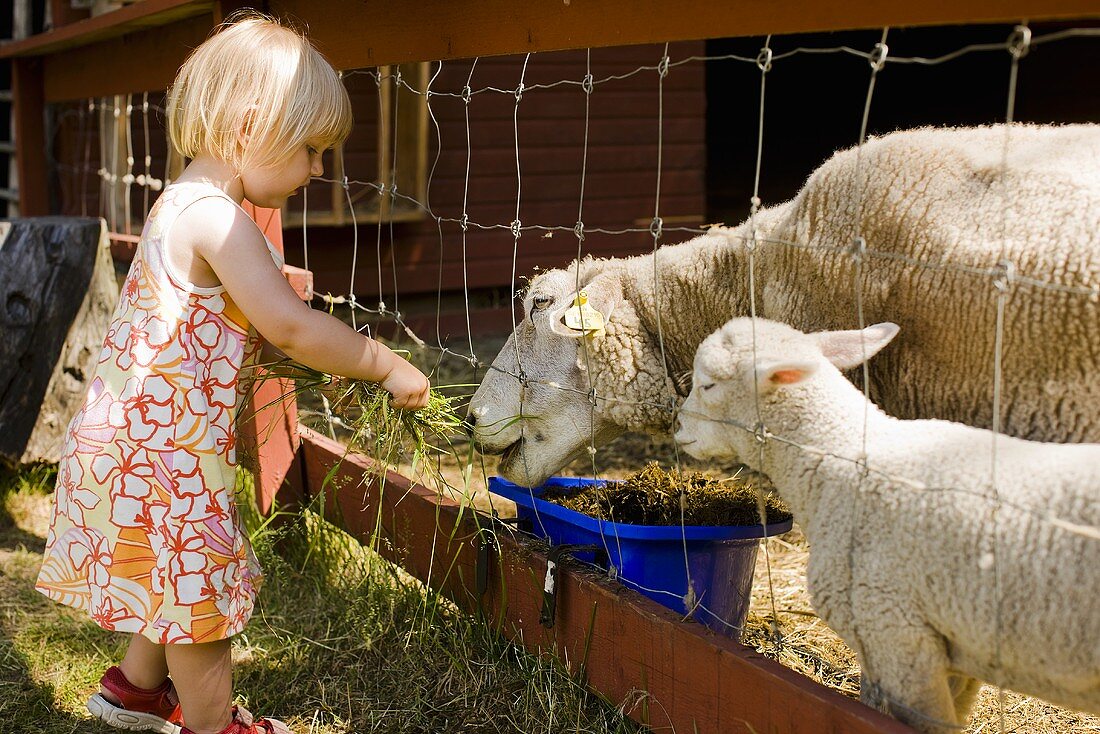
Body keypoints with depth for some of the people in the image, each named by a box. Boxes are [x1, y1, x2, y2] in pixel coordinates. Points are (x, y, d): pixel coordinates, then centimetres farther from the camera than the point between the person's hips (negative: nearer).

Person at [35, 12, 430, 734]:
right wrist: (386, 366, -17)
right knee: (200, 592, 6)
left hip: (147, 430, 10)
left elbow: (249, 328, 15)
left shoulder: (190, 205, 11)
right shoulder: (214, 217, -23)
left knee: (180, 580, 25)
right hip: (164, 447, -10)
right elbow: (289, 325, -28)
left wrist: (332, 362, 3)